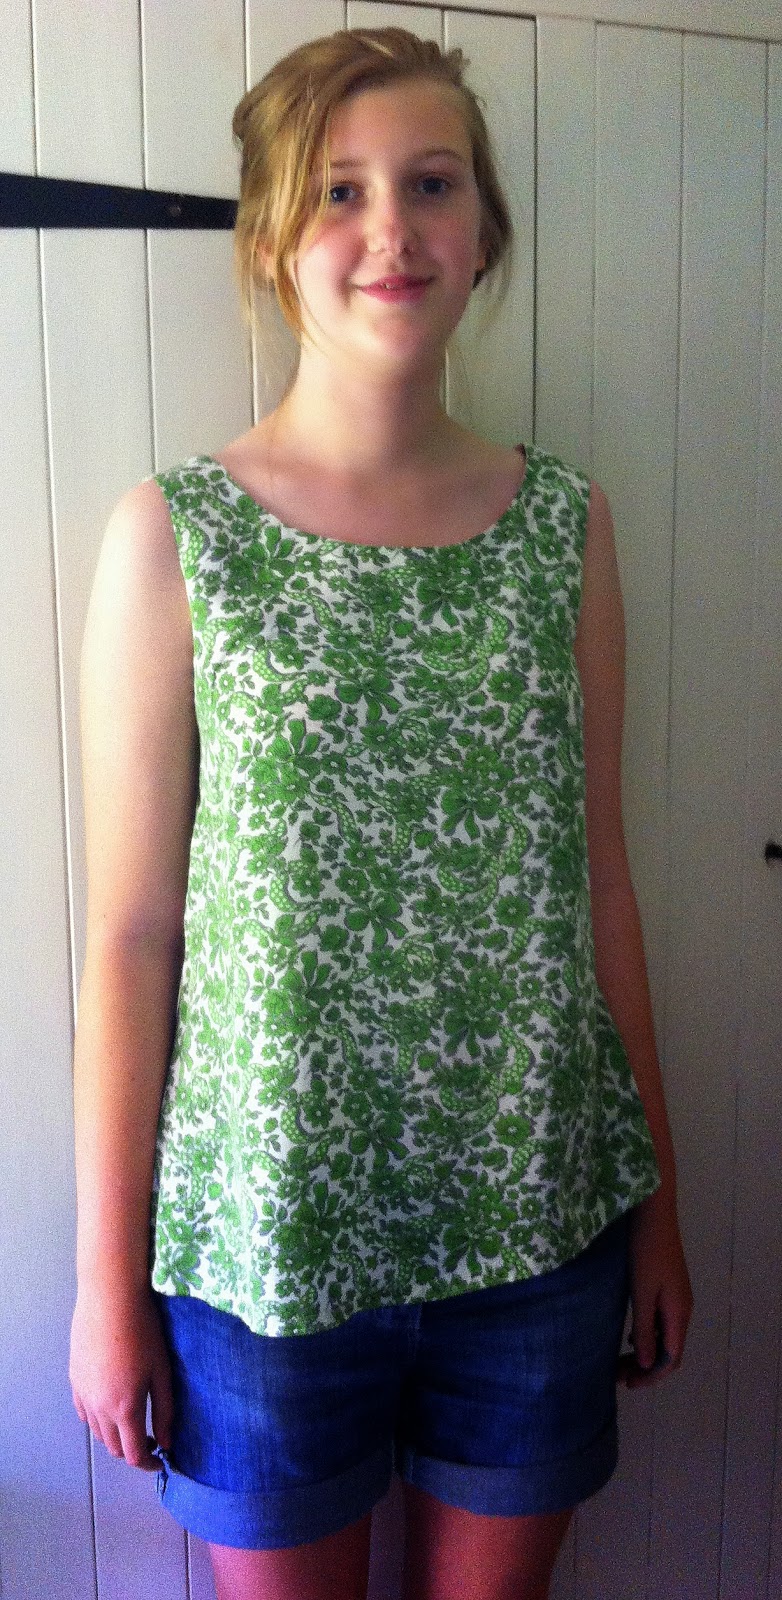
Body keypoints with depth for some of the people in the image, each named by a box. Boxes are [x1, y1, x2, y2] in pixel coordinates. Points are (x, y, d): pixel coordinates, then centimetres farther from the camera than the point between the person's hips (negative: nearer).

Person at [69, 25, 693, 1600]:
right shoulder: (174, 536, -9)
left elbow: (600, 887, 4)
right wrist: (110, 1283, -4)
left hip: (542, 1229, 3)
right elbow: (130, 933, -8)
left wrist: (658, 1205, 8)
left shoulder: (564, 524, 0)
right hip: (269, 1230, -2)